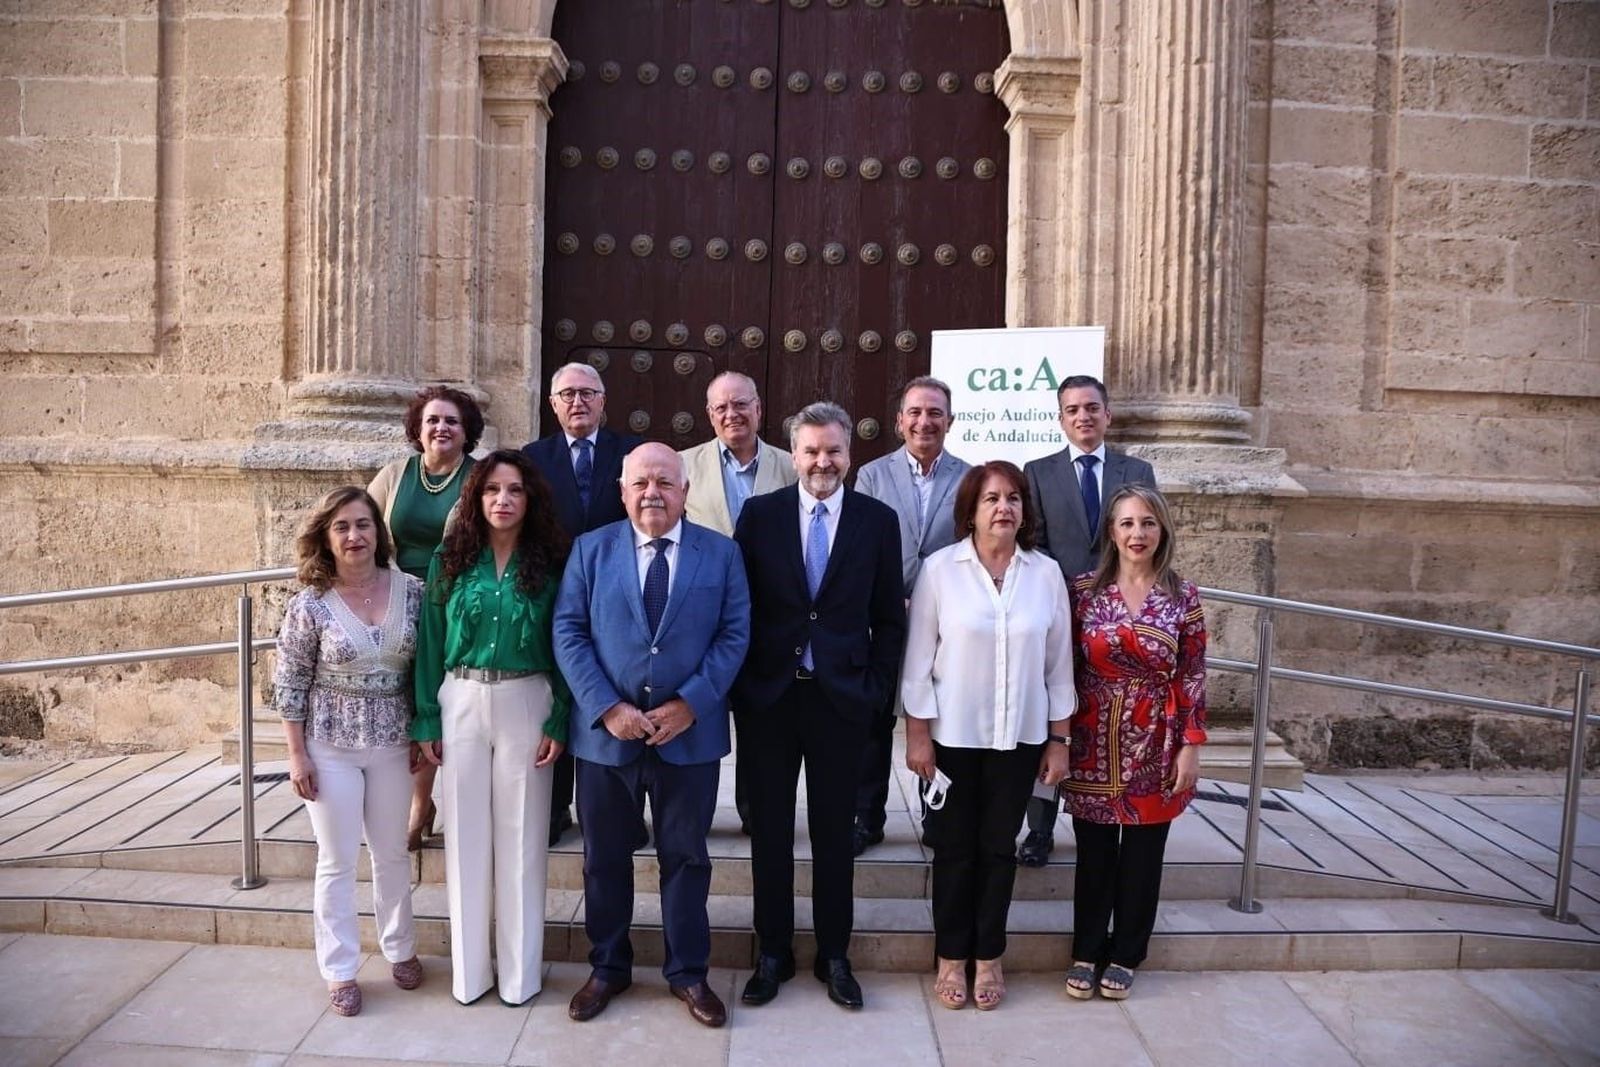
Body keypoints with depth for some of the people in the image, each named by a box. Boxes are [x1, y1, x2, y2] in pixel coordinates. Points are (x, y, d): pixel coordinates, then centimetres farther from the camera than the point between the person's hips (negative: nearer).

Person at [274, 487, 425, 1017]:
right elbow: (289, 684, -6)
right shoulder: (310, 604, -11)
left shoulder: (411, 590, -5)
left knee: (393, 854, 16)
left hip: (392, 744, 2)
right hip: (330, 746, -2)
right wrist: (297, 756, -7)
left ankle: (400, 949, 36)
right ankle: (340, 971, 24)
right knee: (337, 861, 9)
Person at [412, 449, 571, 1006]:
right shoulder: (450, 560, 2)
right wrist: (427, 722, 2)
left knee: (521, 836, 6)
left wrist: (559, 723, -6)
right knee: (466, 835, 9)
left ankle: (519, 970, 21)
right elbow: (430, 644, 4)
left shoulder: (550, 563, -2)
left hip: (526, 704, -1)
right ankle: (469, 968, 24)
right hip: (461, 703, 2)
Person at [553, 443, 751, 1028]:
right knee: (605, 858, 14)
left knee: (686, 857, 11)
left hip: (691, 734, 0)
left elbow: (734, 634, -2)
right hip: (605, 733, 1)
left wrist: (691, 704, -13)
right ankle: (608, 967, 32)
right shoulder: (590, 549, 2)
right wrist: (606, 708, -14)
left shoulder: (721, 553, 2)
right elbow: (569, 633, -3)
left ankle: (688, 972, 28)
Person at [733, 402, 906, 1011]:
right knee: (770, 830, 11)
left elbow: (890, 618, 4)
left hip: (841, 698, 0)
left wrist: (876, 689, -3)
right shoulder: (759, 514, 0)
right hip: (768, 697, 0)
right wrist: (742, 686, -4)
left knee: (835, 831, 11)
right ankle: (772, 954, 26)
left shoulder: (878, 520, 1)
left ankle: (834, 956, 27)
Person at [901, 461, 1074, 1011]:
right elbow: (919, 657, -5)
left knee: (998, 847, 12)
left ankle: (988, 957, 28)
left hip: (1019, 736, 2)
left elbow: (1058, 662, 3)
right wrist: (917, 733, -6)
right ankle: (952, 957, 26)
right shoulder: (940, 569, -8)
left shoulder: (1046, 573, -1)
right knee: (954, 848, 9)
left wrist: (1058, 739, 4)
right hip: (953, 734, -1)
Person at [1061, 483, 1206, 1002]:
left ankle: (1124, 956, 28)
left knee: (1142, 856, 12)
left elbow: (1192, 677, -2)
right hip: (1093, 744, 0)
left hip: (1155, 746, 0)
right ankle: (1087, 952, 26)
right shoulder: (1084, 589, -3)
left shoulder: (1182, 596, -3)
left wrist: (1191, 746, -5)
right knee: (1094, 855, 10)